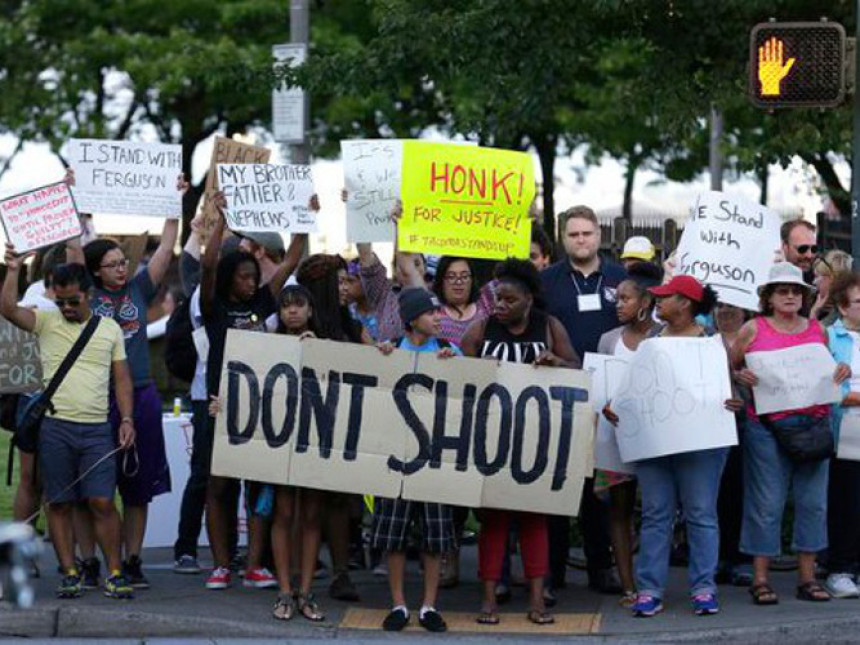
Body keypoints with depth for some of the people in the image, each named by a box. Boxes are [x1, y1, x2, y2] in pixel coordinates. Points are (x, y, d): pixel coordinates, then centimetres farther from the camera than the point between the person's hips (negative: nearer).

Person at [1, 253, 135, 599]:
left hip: (97, 428, 0)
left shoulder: (110, 329, 11)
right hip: (56, 427, 0)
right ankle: (69, 573, 9)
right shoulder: (47, 322, 6)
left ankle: (114, 573, 0)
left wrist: (127, 420, 2)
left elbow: (122, 379, 11)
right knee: (59, 503, 3)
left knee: (102, 501, -6)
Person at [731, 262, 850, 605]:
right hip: (767, 425, -4)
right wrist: (741, 377, -14)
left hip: (814, 421, 4)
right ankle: (760, 579, 2)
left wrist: (841, 372, 2)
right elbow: (728, 368, 7)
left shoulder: (817, 330, 14)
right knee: (766, 503, -3)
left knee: (813, 501, 4)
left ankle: (807, 576, 11)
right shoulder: (753, 329, 3)